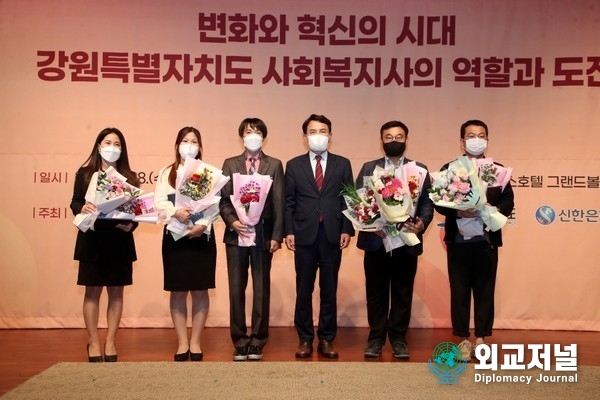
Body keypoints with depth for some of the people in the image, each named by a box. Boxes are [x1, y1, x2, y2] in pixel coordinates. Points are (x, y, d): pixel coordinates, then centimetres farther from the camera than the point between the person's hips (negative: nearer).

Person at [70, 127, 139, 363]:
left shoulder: (130, 177, 7)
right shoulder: (85, 173, 4)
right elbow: (75, 202, 0)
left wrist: (131, 225, -15)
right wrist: (82, 208, -22)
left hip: (120, 240, 2)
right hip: (92, 239, -1)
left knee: (116, 291, 6)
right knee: (92, 291, 3)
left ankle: (110, 341, 16)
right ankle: (93, 342, 14)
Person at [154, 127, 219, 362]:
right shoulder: (166, 173, 10)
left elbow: (215, 204, -3)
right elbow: (158, 202, -2)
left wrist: (202, 224, -18)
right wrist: (175, 212, -21)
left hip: (202, 236, 0)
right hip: (174, 236, 1)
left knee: (200, 290, 2)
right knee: (178, 290, 3)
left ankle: (195, 342, 11)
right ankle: (182, 342, 11)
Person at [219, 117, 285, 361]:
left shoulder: (274, 165, 7)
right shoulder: (230, 164, 10)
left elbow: (278, 203, 1)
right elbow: (223, 199, 5)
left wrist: (277, 236, -6)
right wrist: (232, 221, -13)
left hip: (263, 233, -1)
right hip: (236, 233, 1)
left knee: (262, 288, 4)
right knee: (236, 288, 3)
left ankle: (257, 341, 14)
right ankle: (240, 341, 13)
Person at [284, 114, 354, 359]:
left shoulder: (342, 164, 8)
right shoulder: (294, 165, 8)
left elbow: (349, 199, 5)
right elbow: (288, 202, 4)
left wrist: (347, 230, -4)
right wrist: (288, 231, -5)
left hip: (332, 235, 0)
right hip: (304, 236, 0)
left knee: (329, 290, 6)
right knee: (304, 291, 5)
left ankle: (327, 340, 15)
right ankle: (305, 339, 15)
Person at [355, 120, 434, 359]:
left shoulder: (420, 169, 9)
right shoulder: (369, 168, 9)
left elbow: (427, 202, 2)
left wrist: (422, 224, -16)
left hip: (407, 241, 0)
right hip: (376, 241, 0)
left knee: (402, 293, 6)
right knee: (376, 292, 6)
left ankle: (398, 339, 17)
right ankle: (376, 338, 16)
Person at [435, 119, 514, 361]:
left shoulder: (497, 169, 9)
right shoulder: (449, 169, 4)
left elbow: (508, 201, 4)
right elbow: (440, 203, -1)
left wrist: (493, 211, -16)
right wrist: (458, 212, -18)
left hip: (487, 240, 1)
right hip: (458, 239, -1)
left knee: (485, 290, 5)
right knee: (459, 291, 4)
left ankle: (480, 339, 14)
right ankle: (463, 340, 12)